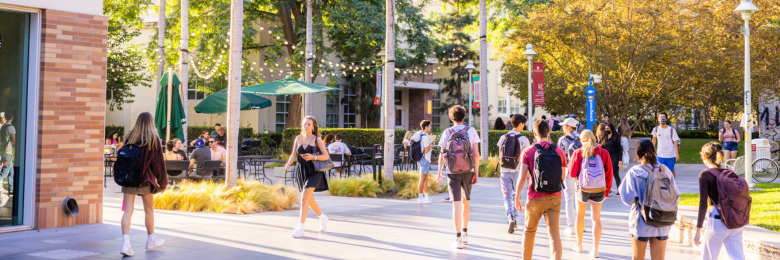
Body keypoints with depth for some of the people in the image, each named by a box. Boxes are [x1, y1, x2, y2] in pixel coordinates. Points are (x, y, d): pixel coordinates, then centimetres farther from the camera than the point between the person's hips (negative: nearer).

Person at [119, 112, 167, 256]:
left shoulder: (130, 137, 3)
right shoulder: (153, 139, -7)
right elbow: (158, 162, -6)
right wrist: (162, 181, 4)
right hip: (145, 179, -2)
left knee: (128, 211, -1)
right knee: (149, 210, 14)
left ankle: (125, 243, -13)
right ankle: (151, 241, 27)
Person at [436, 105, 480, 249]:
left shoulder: (447, 133, 0)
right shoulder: (471, 131, 1)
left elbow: (442, 155, 0)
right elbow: (476, 154, -5)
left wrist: (439, 173, 9)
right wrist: (476, 172, 0)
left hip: (453, 172, -1)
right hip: (468, 171, 1)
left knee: (456, 205, -4)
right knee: (465, 202, 20)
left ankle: (458, 239, -11)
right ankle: (465, 234, 27)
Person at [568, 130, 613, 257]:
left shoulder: (578, 153, -7)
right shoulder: (604, 153, -3)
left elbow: (572, 173, -3)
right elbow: (609, 173, 2)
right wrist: (607, 190, 13)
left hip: (583, 188, -1)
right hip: (599, 189, 1)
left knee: (580, 216, 18)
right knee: (596, 218, 6)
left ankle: (579, 245, 29)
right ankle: (595, 249, 0)